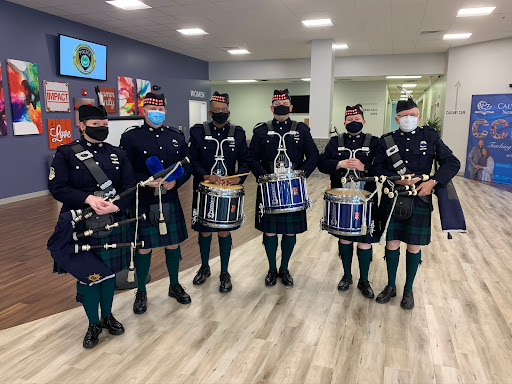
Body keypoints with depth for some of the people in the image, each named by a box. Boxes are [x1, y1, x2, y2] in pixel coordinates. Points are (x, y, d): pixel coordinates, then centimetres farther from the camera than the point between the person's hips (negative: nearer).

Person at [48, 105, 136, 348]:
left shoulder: (118, 155, 4)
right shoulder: (66, 153, -3)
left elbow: (130, 188, -1)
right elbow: (57, 187, -11)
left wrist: (116, 206, -19)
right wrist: (88, 199, -25)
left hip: (112, 224, 3)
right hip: (80, 227, -2)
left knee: (109, 270, 15)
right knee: (86, 274, 8)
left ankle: (107, 316, 36)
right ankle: (93, 324, 28)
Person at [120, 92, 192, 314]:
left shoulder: (177, 136, 7)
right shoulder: (130, 137, -4)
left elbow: (187, 166, 7)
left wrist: (175, 181, -12)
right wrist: (147, 181, -22)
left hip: (171, 201, 4)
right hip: (143, 203, -3)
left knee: (173, 244, 14)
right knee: (144, 248, 6)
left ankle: (174, 286, 35)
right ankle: (141, 292, 27)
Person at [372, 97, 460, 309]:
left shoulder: (430, 136, 1)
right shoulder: (387, 140, 2)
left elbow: (452, 163, 1)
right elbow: (377, 168, 1)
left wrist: (432, 182, -13)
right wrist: (397, 180, -15)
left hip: (419, 201, 0)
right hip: (392, 200, 1)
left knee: (414, 247, 7)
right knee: (391, 244, 7)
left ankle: (408, 290, 26)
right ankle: (391, 286, 27)